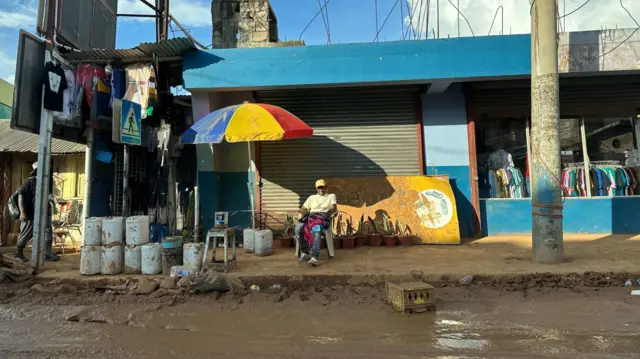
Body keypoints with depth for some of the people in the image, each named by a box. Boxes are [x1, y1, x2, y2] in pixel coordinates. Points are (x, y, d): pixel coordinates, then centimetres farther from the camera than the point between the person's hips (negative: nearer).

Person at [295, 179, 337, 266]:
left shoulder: (331, 196, 24)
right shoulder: (312, 197, 33)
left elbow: (333, 208, 8)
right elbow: (303, 209, 25)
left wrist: (329, 211, -10)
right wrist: (302, 211, 3)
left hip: (323, 216, -3)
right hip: (311, 216, 4)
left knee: (316, 231, -40)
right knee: (298, 228, -31)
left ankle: (314, 257, -49)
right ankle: (304, 253, -20)